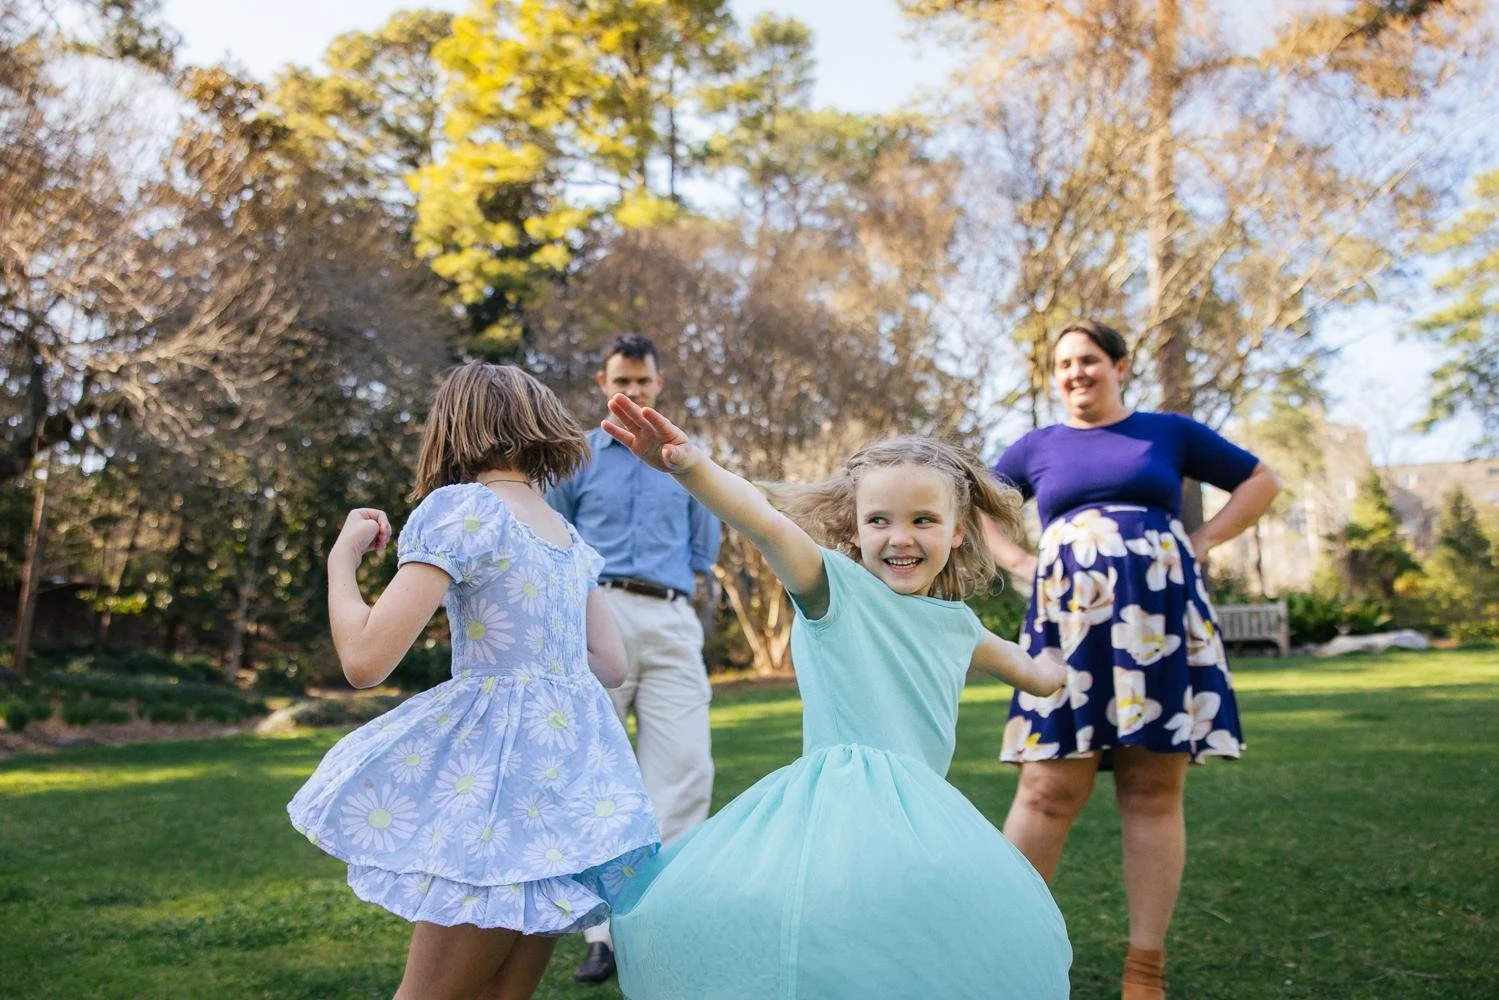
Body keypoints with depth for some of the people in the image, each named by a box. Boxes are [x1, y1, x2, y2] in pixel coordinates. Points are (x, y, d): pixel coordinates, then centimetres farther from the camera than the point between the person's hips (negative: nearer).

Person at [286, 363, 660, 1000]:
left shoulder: (462, 507, -9)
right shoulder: (569, 534, 13)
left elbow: (364, 660, -15)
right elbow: (612, 664, 19)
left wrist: (343, 553, 1)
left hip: (505, 776, -7)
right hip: (577, 770, 8)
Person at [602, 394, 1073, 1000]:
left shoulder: (955, 623, 16)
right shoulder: (837, 586, -3)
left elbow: (1020, 666, 38)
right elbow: (768, 524, -24)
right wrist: (692, 467, -40)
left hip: (920, 812, 6)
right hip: (841, 806, -6)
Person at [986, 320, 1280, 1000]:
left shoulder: (1169, 432, 12)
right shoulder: (1039, 448, 14)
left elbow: (1260, 481, 20)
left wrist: (1200, 542, 6)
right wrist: (1020, 562, 10)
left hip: (1159, 621, 0)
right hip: (1069, 624, 0)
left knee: (1154, 792, 0)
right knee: (1049, 792, -6)